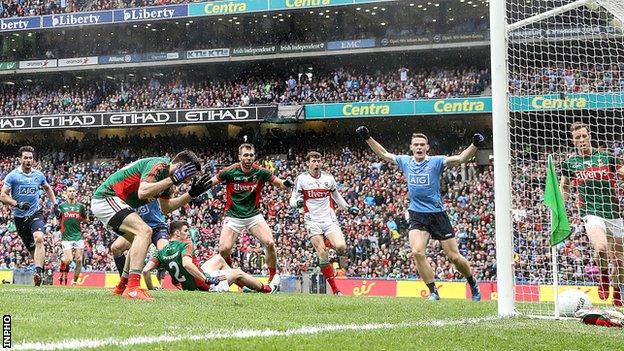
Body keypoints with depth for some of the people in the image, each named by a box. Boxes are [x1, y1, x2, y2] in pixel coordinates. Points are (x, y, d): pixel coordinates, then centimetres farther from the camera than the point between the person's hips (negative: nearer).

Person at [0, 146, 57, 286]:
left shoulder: (39, 175, 5)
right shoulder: (12, 176, -5)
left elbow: (48, 188, 25)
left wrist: (55, 204, 17)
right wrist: (17, 204, -21)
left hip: (36, 213, 0)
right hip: (20, 217, 0)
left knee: (39, 238, -26)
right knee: (32, 248, 7)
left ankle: (38, 272, -34)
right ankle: (40, 270, 28)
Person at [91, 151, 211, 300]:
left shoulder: (167, 175, 12)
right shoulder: (160, 165, -18)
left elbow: (166, 207, 24)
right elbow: (142, 192, -32)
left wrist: (192, 194, 15)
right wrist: (174, 179, -29)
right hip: (106, 198, -11)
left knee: (140, 240, 21)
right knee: (144, 231, -24)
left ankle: (122, 286, 28)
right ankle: (133, 288, -33)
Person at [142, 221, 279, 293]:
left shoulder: (161, 252, -3)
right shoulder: (184, 246, -22)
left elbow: (146, 270, -12)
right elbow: (187, 264, -40)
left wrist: (151, 290, 0)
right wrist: (207, 280, -36)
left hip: (187, 286, 8)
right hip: (202, 285, -8)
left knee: (219, 258, 29)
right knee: (239, 273, 15)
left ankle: (241, 283, 43)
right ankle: (267, 288, 36)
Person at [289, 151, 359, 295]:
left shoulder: (329, 178, 8)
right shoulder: (302, 179, 0)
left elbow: (337, 196, 24)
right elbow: (292, 200, 2)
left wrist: (348, 208, 15)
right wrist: (297, 202, -21)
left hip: (329, 219, 2)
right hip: (313, 222, -2)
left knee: (341, 247, -22)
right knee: (323, 254, -13)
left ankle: (343, 267, 11)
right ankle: (335, 290, -8)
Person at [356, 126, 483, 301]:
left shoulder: (436, 162, -6)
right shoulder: (405, 161, 6)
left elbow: (461, 158, -19)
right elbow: (384, 154, 19)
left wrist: (475, 145, -34)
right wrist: (367, 138, 15)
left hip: (437, 214, -2)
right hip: (417, 215, 2)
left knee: (454, 256, 0)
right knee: (417, 252, -20)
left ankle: (473, 285, 26)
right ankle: (433, 292, -7)